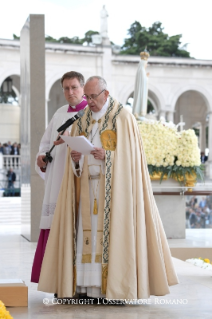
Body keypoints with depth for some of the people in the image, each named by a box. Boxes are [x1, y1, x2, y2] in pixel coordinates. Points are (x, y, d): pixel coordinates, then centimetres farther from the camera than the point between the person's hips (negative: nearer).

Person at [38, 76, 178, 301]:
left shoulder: (123, 118, -5)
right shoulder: (82, 120, 13)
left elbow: (130, 155, -10)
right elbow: (75, 164, 13)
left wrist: (107, 156, -24)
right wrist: (75, 158, -9)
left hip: (114, 188, -6)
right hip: (88, 185, 6)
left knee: (114, 231, -9)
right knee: (88, 232, 0)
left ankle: (116, 286, -4)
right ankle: (89, 285, 3)